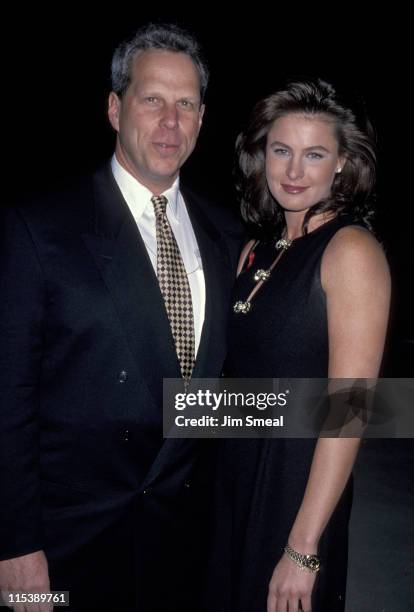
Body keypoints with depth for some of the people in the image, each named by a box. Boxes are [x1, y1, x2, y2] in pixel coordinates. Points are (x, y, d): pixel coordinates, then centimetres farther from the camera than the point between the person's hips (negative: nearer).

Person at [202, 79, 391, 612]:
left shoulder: (351, 250, -17)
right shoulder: (257, 249, 5)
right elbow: (240, 369, 9)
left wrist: (303, 548, -19)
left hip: (296, 481, -6)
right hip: (234, 468, 7)